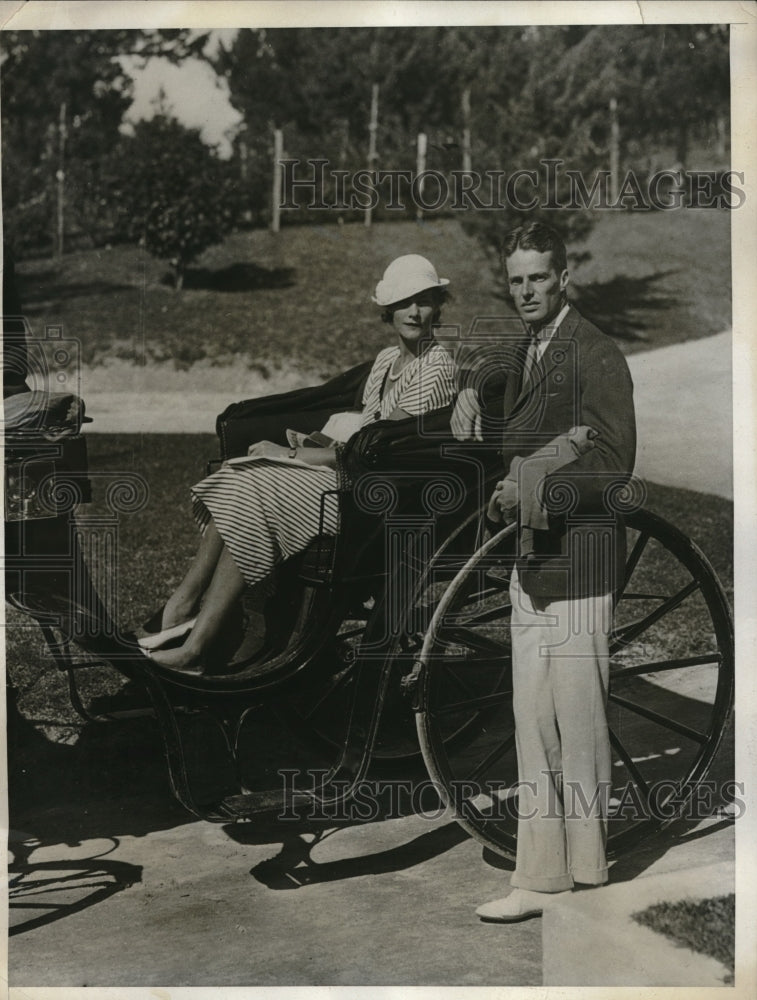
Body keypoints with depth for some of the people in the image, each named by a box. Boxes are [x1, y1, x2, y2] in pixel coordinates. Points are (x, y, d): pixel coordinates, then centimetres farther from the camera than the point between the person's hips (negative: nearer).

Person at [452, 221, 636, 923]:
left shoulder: (596, 354, -9)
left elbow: (614, 462, -16)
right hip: (530, 555, 8)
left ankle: (586, 872, 17)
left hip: (579, 555, -8)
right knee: (532, 721, 9)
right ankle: (539, 877, 18)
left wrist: (541, 492, -19)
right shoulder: (520, 354, 18)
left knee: (578, 719, 0)